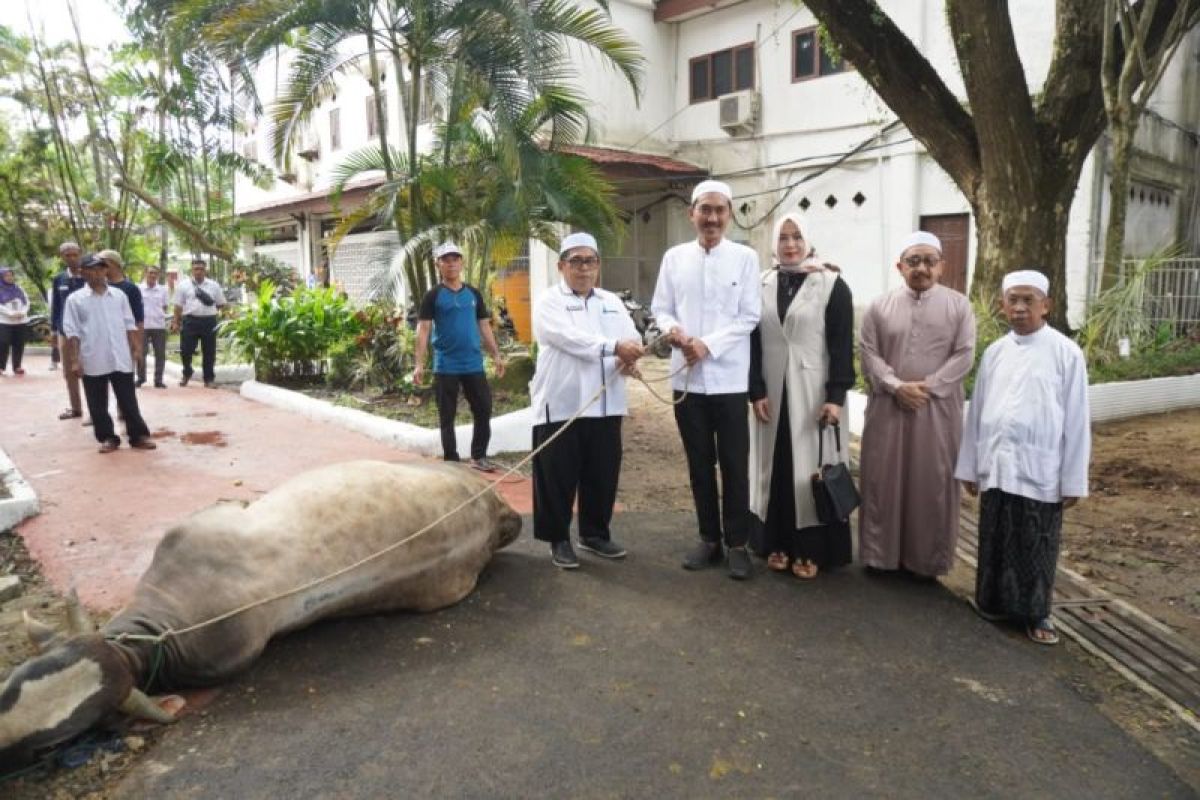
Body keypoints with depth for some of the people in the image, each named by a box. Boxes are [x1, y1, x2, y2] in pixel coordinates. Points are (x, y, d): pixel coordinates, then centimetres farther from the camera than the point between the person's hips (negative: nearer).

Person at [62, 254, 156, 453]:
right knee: (98, 404, 6)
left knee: (128, 400, 6)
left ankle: (139, 435, 11)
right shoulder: (75, 299, 1)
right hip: (92, 361, -1)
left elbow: (130, 325, 10)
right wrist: (75, 360, -7)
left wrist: (136, 349, 4)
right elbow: (72, 332, -1)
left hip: (120, 359, 1)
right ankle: (107, 437, 17)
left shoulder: (119, 295, 8)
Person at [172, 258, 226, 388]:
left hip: (209, 321, 1)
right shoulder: (184, 285, 5)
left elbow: (220, 303, 15)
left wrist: (211, 312, 5)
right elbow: (178, 305, 5)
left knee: (209, 352, 5)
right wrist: (176, 322, 1)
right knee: (186, 350, 2)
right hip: (190, 320, -1)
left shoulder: (214, 285, 8)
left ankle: (209, 378, 15)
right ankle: (187, 373, 27)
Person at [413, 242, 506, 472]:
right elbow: (423, 329, -6)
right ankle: (451, 461, 14)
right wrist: (419, 364, -14)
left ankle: (479, 456, 18)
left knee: (484, 410, 5)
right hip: (445, 366, -3)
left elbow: (484, 326, 14)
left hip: (474, 364, 4)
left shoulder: (473, 294, 9)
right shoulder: (433, 296, -2)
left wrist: (496, 355, 7)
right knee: (447, 416, 4)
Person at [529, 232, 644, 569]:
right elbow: (569, 337, -19)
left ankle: (595, 534, 28)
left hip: (605, 405, 5)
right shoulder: (549, 301, -1)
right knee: (558, 478, 2)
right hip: (561, 405, -5)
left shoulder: (612, 302, 17)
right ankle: (559, 540, 17)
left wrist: (629, 359, -19)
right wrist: (614, 347, -30)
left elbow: (632, 338, 4)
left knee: (602, 476, 12)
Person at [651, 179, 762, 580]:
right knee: (699, 463, 12)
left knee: (734, 465, 3)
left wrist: (708, 344, -16)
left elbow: (749, 316, -5)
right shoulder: (674, 257, 7)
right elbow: (660, 307, 8)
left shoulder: (745, 258, 0)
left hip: (729, 377, -2)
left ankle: (737, 544, 15)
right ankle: (709, 539, 25)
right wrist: (672, 329, -14)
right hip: (686, 376, 3)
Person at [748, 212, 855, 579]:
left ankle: (810, 549, 12)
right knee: (774, 466, 8)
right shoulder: (762, 286, 6)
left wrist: (836, 396, -14)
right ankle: (777, 543, 19)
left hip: (813, 393, -3)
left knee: (810, 467, 2)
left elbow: (843, 345, -6)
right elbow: (753, 342, 5)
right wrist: (756, 391, -3)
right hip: (771, 394, 3)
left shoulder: (832, 286, -3)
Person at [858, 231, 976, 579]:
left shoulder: (959, 305, 2)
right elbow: (869, 353, -1)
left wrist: (927, 386, -14)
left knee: (932, 483, 5)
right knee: (883, 479, 6)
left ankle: (927, 558, 18)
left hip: (937, 409, -1)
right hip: (888, 407, 1)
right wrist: (896, 386, -15)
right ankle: (880, 552, 18)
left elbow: (964, 356, -5)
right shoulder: (880, 306, 4)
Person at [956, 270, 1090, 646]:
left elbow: (1077, 420, -5)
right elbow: (977, 412, 9)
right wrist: (969, 466, 10)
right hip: (996, 468, 3)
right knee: (996, 542, 14)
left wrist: (1073, 480, -5)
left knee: (1036, 548, 8)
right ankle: (995, 602, 30)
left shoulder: (1066, 353, -6)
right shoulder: (994, 353, 5)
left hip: (1040, 471, -3)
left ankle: (1036, 613, 25)